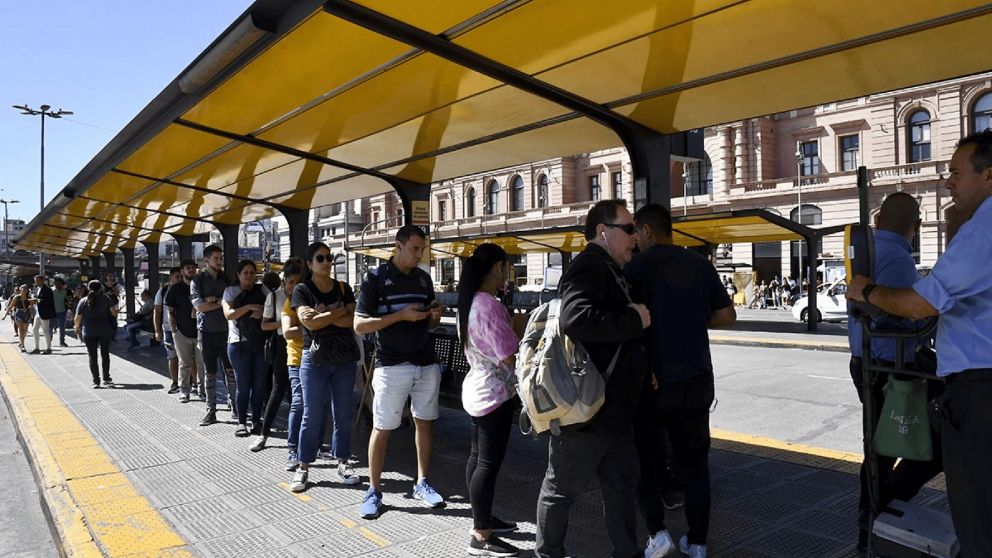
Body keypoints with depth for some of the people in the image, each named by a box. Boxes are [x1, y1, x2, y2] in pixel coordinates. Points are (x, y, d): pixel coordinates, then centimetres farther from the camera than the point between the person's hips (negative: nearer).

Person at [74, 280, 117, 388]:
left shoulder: (83, 301, 0)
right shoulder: (105, 299, -2)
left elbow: (78, 318, -1)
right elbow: (114, 312, -4)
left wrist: (77, 329, 14)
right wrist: (116, 310, 18)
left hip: (89, 332, 0)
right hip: (104, 331, 0)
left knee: (92, 356, 5)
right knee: (105, 354, 11)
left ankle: (96, 381, 4)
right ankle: (106, 379, 10)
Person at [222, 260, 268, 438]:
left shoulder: (262, 290, 10)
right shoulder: (231, 291, 6)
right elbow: (229, 314, -7)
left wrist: (262, 313, -12)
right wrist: (249, 307, -17)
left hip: (261, 343, 2)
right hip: (239, 343, -2)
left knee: (259, 384, 3)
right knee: (243, 384, -1)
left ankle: (256, 420, 12)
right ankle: (241, 422, 8)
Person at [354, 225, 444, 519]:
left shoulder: (424, 278, 10)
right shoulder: (375, 277, -5)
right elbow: (359, 325, -9)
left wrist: (435, 315, -5)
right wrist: (401, 315, -18)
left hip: (426, 363, 5)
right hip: (391, 365, -5)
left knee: (425, 423, 11)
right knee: (382, 428, 1)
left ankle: (422, 483, 25)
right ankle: (374, 490, 15)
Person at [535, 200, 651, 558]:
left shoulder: (608, 269, 16)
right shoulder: (590, 266, -18)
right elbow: (576, 320, -36)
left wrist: (641, 367, 15)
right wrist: (636, 320, -24)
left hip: (613, 407, 10)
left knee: (621, 481, 19)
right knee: (563, 486, 9)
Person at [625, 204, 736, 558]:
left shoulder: (637, 266, -9)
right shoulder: (700, 265, 6)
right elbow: (727, 316, 9)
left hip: (655, 380, -4)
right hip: (697, 378, 5)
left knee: (643, 457, 12)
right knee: (694, 460, 14)